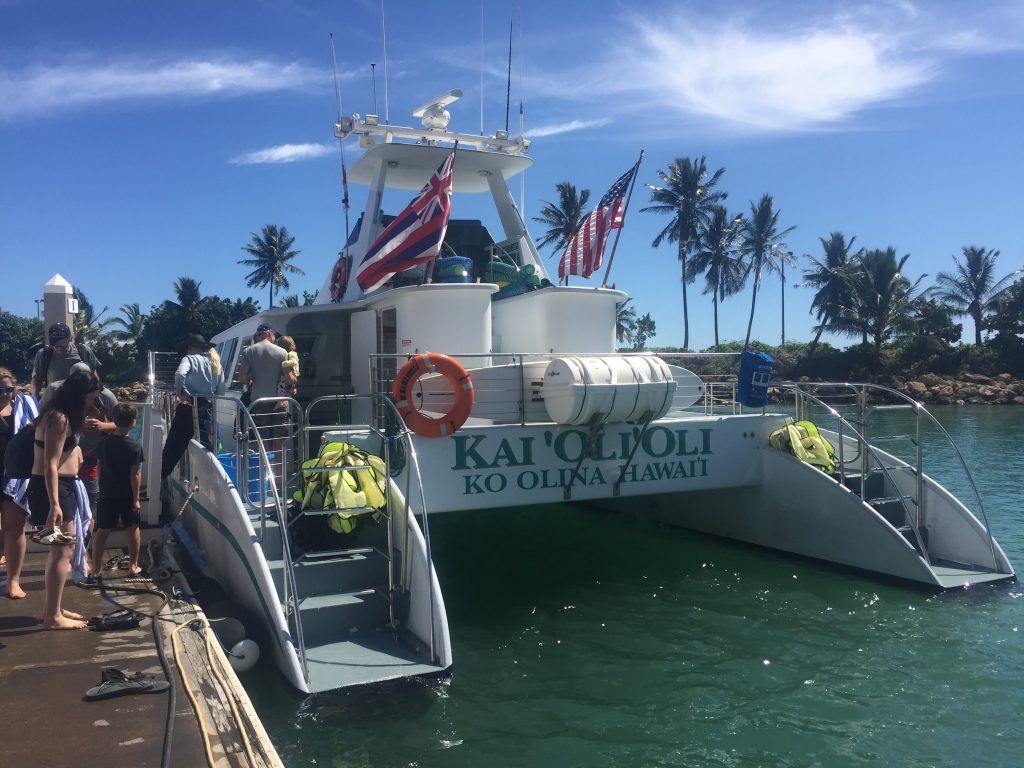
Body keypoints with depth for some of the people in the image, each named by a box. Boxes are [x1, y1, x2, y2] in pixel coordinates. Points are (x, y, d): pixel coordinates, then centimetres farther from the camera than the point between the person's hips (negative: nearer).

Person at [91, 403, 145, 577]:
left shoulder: (104, 442, -3)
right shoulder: (134, 447, -16)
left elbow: (99, 467, 6)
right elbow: (135, 475, -15)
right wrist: (136, 498, -8)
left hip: (106, 493, 3)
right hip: (127, 495, -3)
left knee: (102, 531, 9)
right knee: (133, 529, 13)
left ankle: (95, 570, 13)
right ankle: (133, 566, 19)